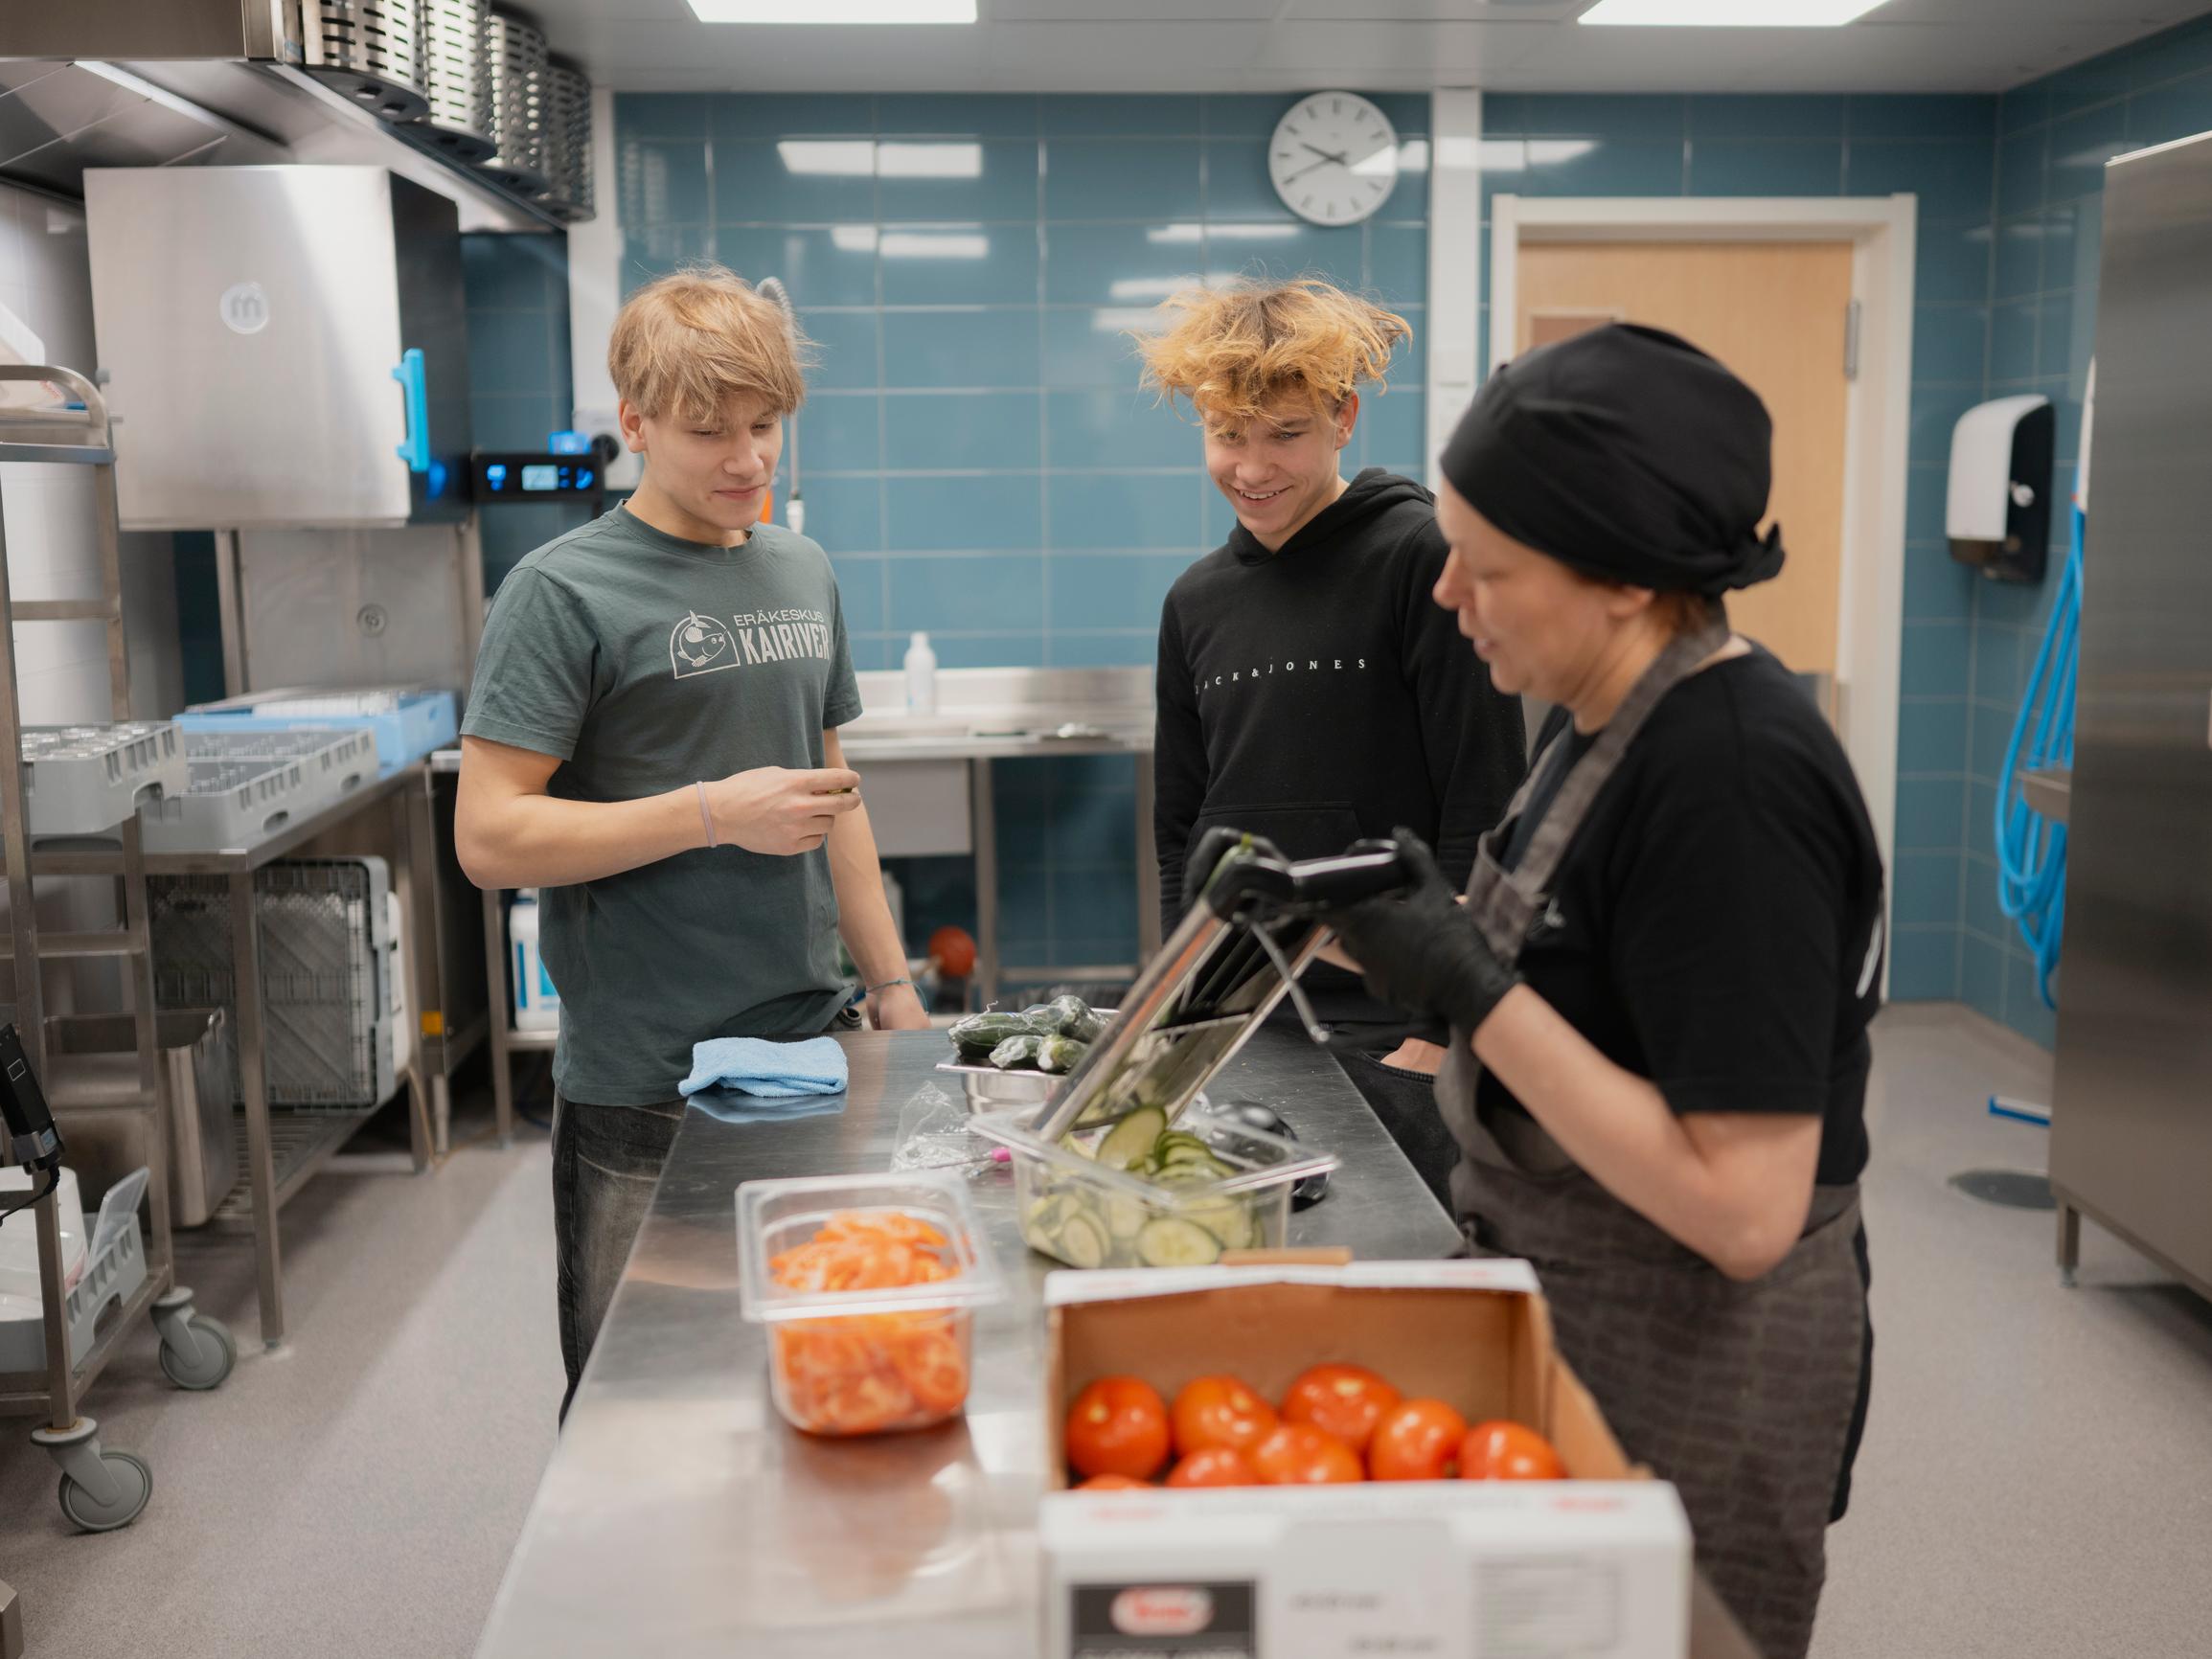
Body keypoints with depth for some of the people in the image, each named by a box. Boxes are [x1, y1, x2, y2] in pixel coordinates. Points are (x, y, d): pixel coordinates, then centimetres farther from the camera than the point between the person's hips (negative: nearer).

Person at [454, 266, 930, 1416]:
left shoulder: (804, 574, 11)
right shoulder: (565, 593, -9)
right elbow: (489, 837, -14)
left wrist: (892, 987, 16)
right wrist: (714, 813, -20)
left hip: (803, 1052, 6)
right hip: (643, 1091, -5)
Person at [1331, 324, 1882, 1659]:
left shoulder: (1733, 777, -26)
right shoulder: (1606, 719, 2)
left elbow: (1743, 1210, -28)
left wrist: (1472, 991, -28)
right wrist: (1394, 932, 1)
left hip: (1692, 1373, -9)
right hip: (1572, 1314, 9)